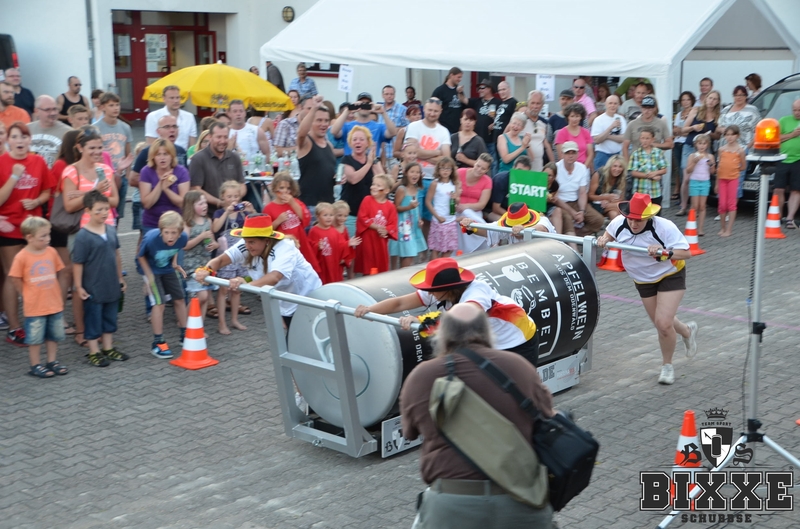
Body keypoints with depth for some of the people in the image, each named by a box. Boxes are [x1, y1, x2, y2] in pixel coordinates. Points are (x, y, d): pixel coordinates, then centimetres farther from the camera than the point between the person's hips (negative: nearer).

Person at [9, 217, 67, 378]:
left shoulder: (51, 252, -2)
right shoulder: (22, 257, -16)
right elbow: (15, 279, -9)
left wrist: (49, 289, 10)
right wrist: (27, 294, -3)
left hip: (55, 303, 5)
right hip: (34, 307, -5)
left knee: (54, 335, 15)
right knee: (35, 338, 6)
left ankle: (52, 362, 28)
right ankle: (36, 365, 17)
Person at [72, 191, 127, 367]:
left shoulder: (111, 230, 0)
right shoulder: (83, 236, -17)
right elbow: (77, 264, -14)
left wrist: (120, 278, 14)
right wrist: (78, 287, -13)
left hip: (112, 286, 6)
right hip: (93, 289, -6)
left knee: (110, 317, 17)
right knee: (93, 320, 8)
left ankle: (108, 347, 32)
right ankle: (94, 352, 20)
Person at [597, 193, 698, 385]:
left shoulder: (664, 227, -30)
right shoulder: (619, 223, -17)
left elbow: (686, 252, -29)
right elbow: (610, 234, 6)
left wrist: (664, 253, -46)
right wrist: (604, 239, -17)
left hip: (670, 276, -5)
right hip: (643, 280, 5)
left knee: (663, 323, -15)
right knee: (660, 323, 15)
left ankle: (667, 366, 11)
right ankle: (688, 331, 51)